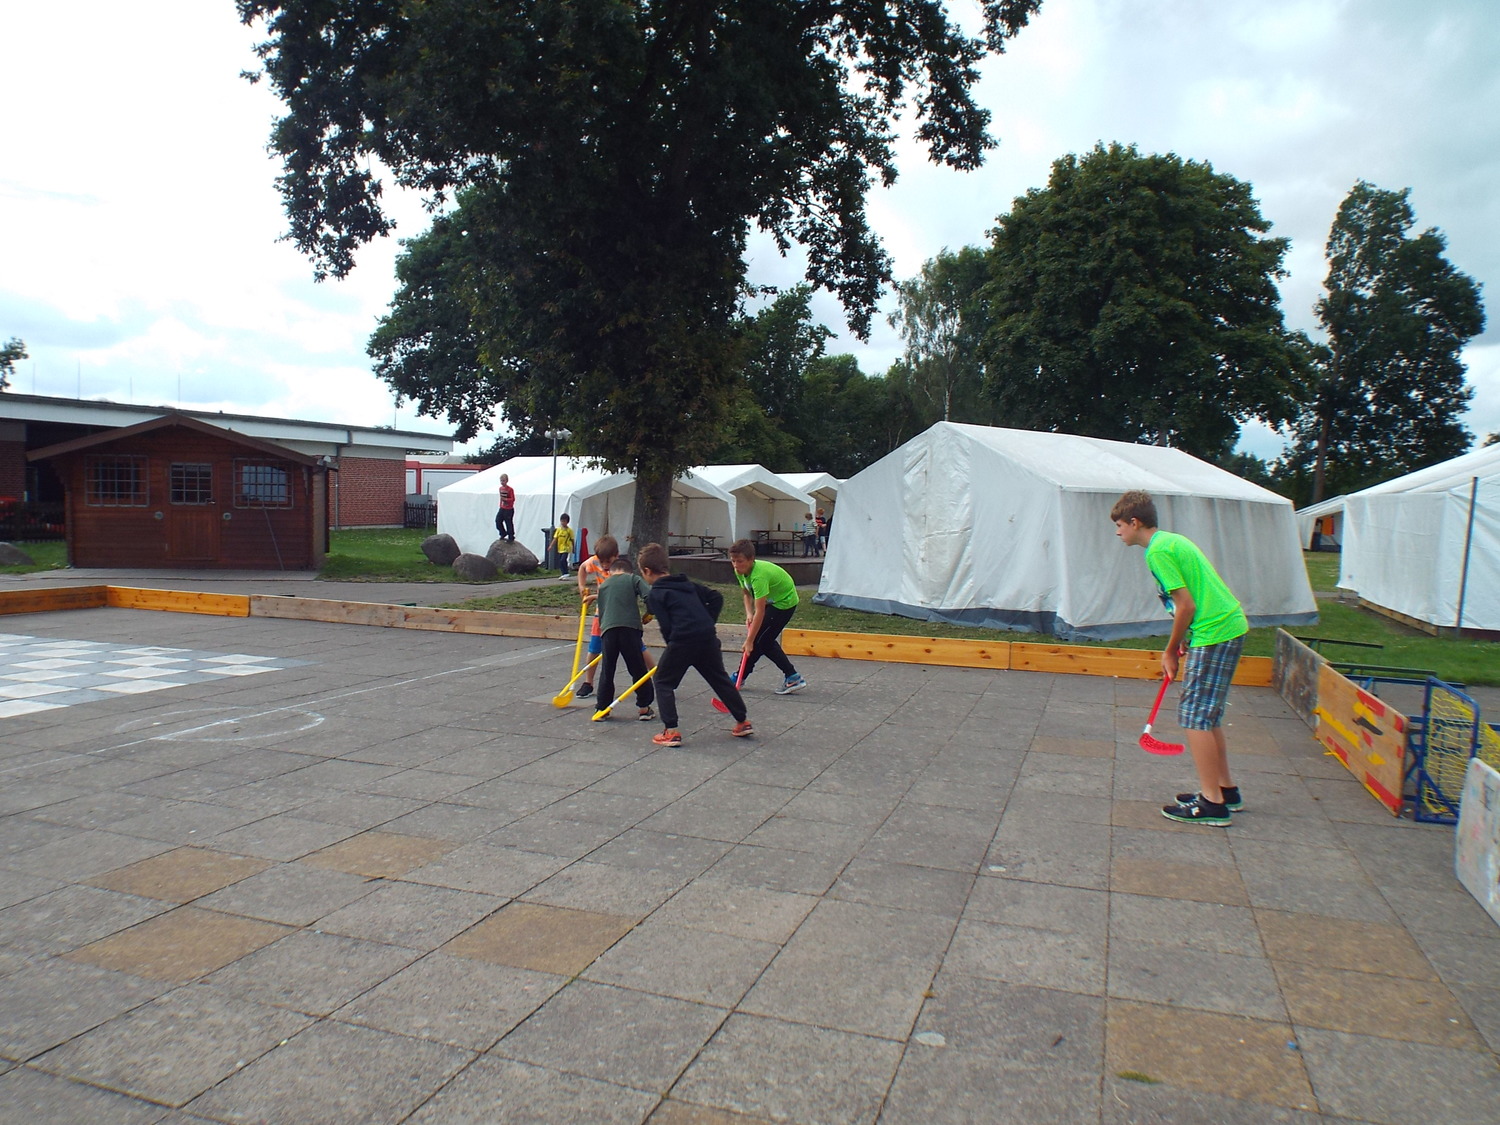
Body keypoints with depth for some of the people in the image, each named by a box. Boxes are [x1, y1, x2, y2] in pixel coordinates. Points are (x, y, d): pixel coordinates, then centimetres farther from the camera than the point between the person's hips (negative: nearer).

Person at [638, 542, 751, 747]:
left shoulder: (655, 595, 1)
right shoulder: (687, 583, 20)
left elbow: (666, 626, -8)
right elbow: (716, 597, 18)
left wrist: (672, 646, 7)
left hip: (682, 641, -6)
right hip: (708, 637, 6)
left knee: (664, 682, 10)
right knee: (721, 679, 21)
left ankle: (671, 731, 2)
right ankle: (743, 722, 28)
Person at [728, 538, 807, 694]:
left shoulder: (758, 575, -36)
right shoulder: (741, 571, -10)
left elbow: (760, 612, -35)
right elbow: (746, 593, 6)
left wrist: (749, 640, -33)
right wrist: (749, 614, -13)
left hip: (784, 602, -9)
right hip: (772, 601, 9)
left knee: (758, 641, -6)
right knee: (765, 641, 9)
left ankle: (740, 678, 9)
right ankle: (792, 676, 12)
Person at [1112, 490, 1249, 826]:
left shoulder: (1158, 551, -14)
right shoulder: (1172, 540, 15)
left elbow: (1186, 605, -16)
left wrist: (1171, 651, -4)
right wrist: (1181, 645, 15)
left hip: (1214, 634, -10)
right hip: (1230, 625, 10)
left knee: (1195, 716, -4)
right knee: (1207, 716, 17)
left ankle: (1212, 803, 0)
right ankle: (1226, 789, 25)